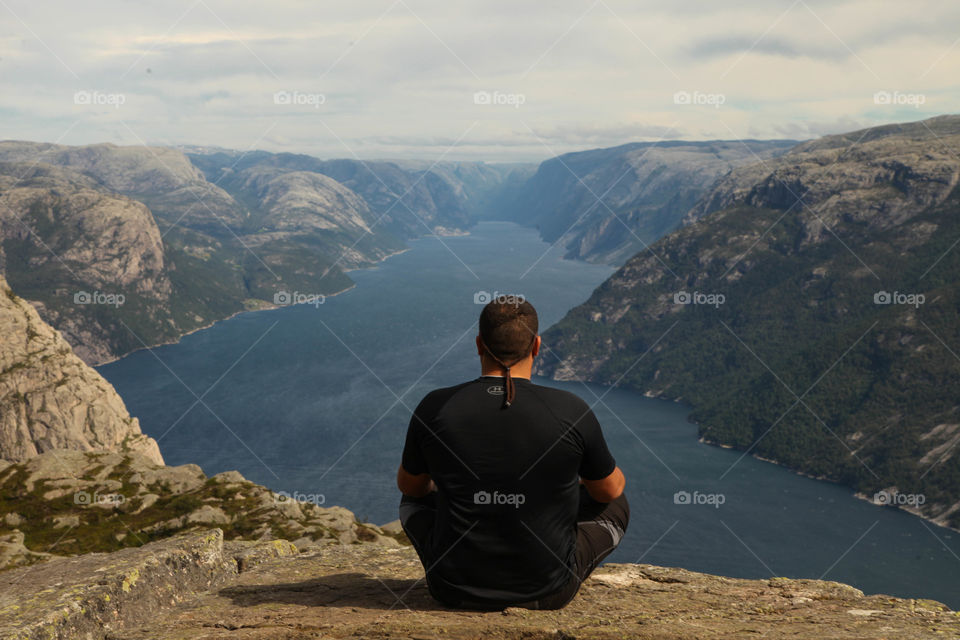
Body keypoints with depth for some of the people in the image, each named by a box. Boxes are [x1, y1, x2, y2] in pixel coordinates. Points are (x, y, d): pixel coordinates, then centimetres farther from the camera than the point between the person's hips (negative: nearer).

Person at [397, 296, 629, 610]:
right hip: (547, 592, -1)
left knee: (417, 499, 31)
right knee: (615, 506, 26)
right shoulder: (570, 411, -16)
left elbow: (409, 485, 7)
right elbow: (611, 489, 3)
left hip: (457, 589, 1)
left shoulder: (435, 408, -13)